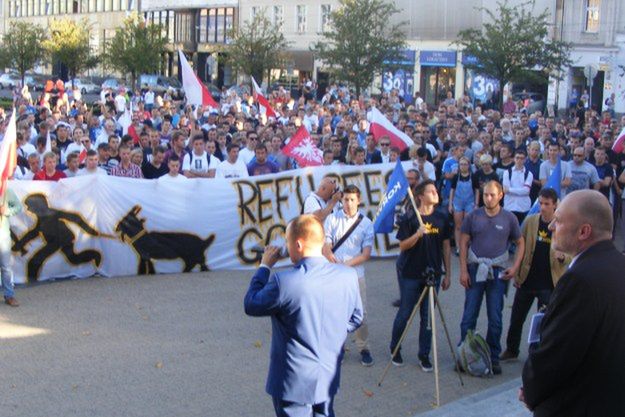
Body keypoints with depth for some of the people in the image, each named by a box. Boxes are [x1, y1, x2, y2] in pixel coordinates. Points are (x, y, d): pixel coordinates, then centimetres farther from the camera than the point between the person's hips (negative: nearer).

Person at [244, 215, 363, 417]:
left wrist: (265, 267, 1)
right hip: (329, 377, 5)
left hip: (294, 382, -5)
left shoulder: (284, 281, -26)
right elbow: (355, 319, 5)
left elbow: (251, 305, -8)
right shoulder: (348, 275, -9)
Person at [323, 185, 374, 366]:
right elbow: (325, 248, 0)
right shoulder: (332, 219, 4)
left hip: (355, 273, 0)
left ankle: (363, 348, 13)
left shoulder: (366, 223, 3)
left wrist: (347, 263, -14)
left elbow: (366, 254, -1)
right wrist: (334, 262, -19)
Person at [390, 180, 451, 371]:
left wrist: (448, 274, 6)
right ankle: (395, 349, 24)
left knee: (428, 315, 6)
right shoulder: (409, 218, -7)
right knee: (405, 313, 5)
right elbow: (403, 246, -8)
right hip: (410, 274, -3)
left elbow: (446, 247, 8)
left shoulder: (441, 219, 3)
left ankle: (424, 355, 15)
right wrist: (417, 235, -26)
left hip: (432, 273, 3)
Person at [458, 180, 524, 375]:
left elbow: (520, 243, 8)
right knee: (469, 315, 3)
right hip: (475, 269, 0)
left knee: (495, 318, 6)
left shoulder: (509, 218, 1)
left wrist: (515, 267, -4)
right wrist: (463, 270, -4)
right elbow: (463, 243, 2)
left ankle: (493, 357, 16)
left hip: (498, 272, 0)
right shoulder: (473, 216, 0)